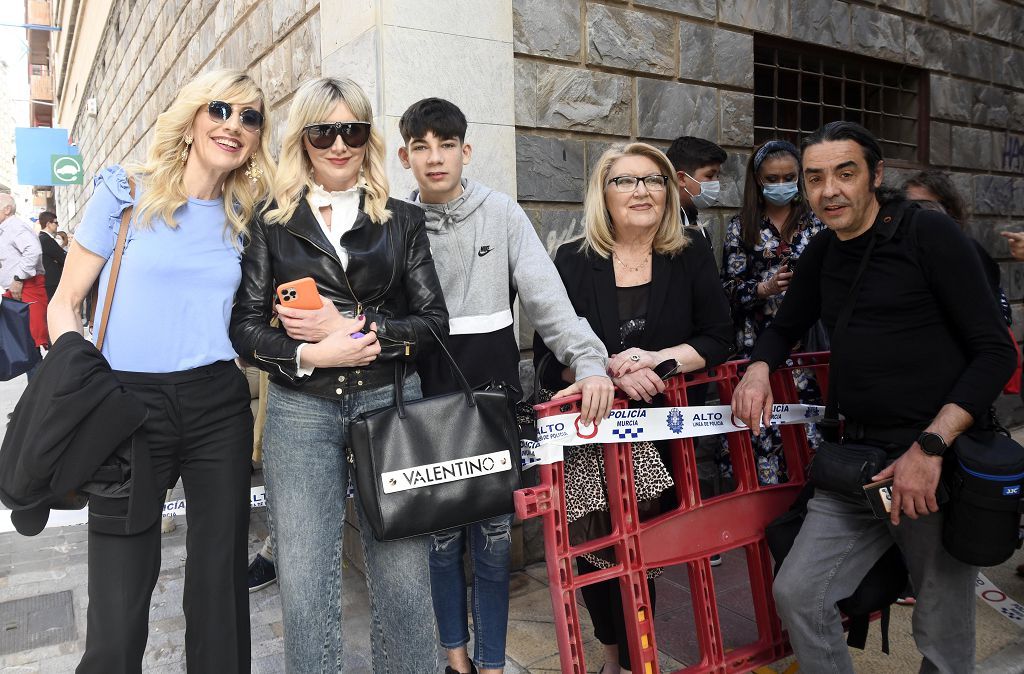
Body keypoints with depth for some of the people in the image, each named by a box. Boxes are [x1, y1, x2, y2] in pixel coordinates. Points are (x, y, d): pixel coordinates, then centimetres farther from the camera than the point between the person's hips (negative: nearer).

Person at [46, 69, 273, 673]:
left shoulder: (245, 215, 10)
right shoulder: (127, 192, 1)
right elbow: (66, 302, 2)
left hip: (220, 405, 3)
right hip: (130, 403, -3)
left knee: (222, 576, 10)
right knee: (119, 594, 2)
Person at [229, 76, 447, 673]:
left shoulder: (403, 221, 10)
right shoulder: (273, 224, 9)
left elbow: (435, 322, 4)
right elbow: (246, 328, 4)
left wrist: (353, 325, -9)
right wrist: (311, 355, -13)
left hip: (391, 401, 0)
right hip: (301, 408, 0)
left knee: (404, 575, 3)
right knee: (305, 580, 3)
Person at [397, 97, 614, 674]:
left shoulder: (503, 214, 0)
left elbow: (547, 296, -10)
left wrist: (590, 361, -24)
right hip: (426, 399, 1)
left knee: (495, 530, 7)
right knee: (441, 529, 11)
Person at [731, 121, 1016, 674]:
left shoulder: (928, 233, -6)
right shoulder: (822, 252, 11)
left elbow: (995, 352, -10)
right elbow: (785, 328, 23)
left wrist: (931, 446, -18)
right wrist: (758, 369, 0)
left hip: (939, 462, -5)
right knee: (796, 595, 2)